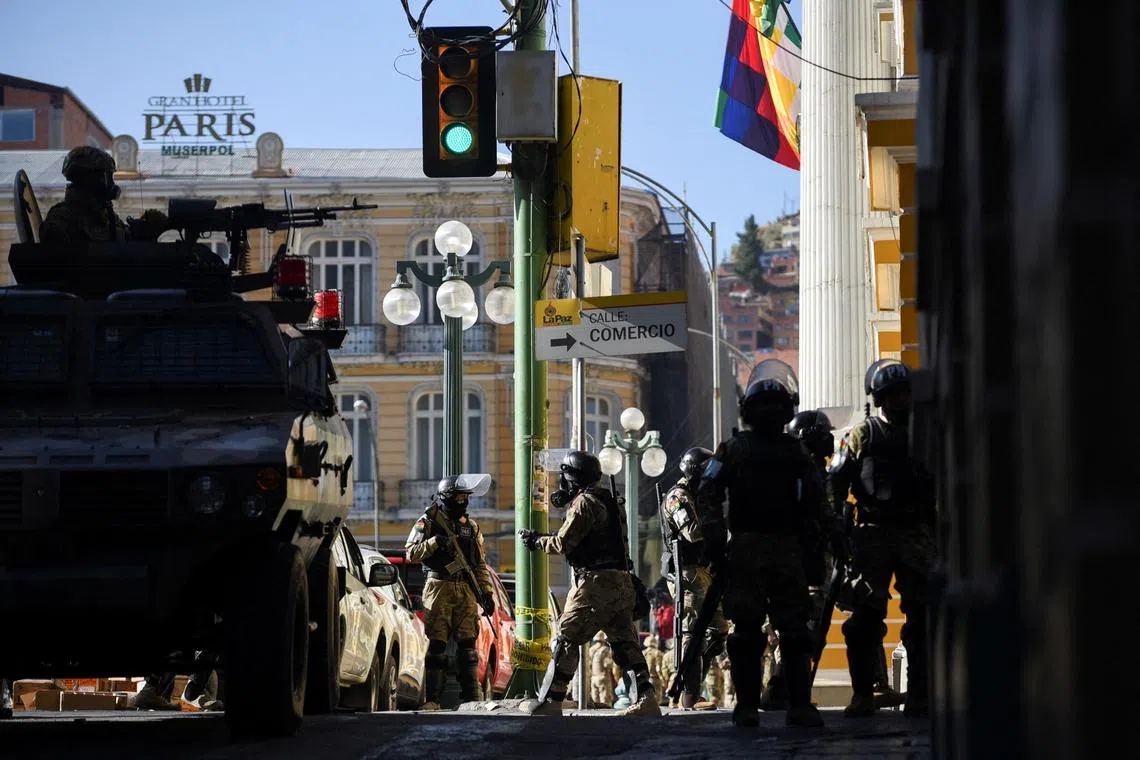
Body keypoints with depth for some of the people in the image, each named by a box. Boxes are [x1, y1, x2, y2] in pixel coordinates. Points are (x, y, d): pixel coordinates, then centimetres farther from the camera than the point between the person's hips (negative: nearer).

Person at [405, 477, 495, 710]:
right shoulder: (428, 522, 1)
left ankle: (472, 698, 6)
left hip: (466, 590, 4)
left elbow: (480, 564, 18)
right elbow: (411, 553, -6)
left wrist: (486, 593, 10)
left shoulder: (470, 526, 16)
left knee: (467, 644, 2)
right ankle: (432, 699, -5)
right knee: (437, 645, -6)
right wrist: (434, 542, -20)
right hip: (439, 588, -4)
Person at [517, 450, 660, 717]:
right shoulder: (609, 501, 21)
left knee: (566, 640, -3)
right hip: (622, 582, 9)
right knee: (624, 643, 9)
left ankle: (550, 701, -4)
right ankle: (647, 700, 1)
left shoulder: (585, 502, -7)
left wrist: (536, 541, 5)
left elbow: (563, 543, -10)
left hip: (595, 582, -9)